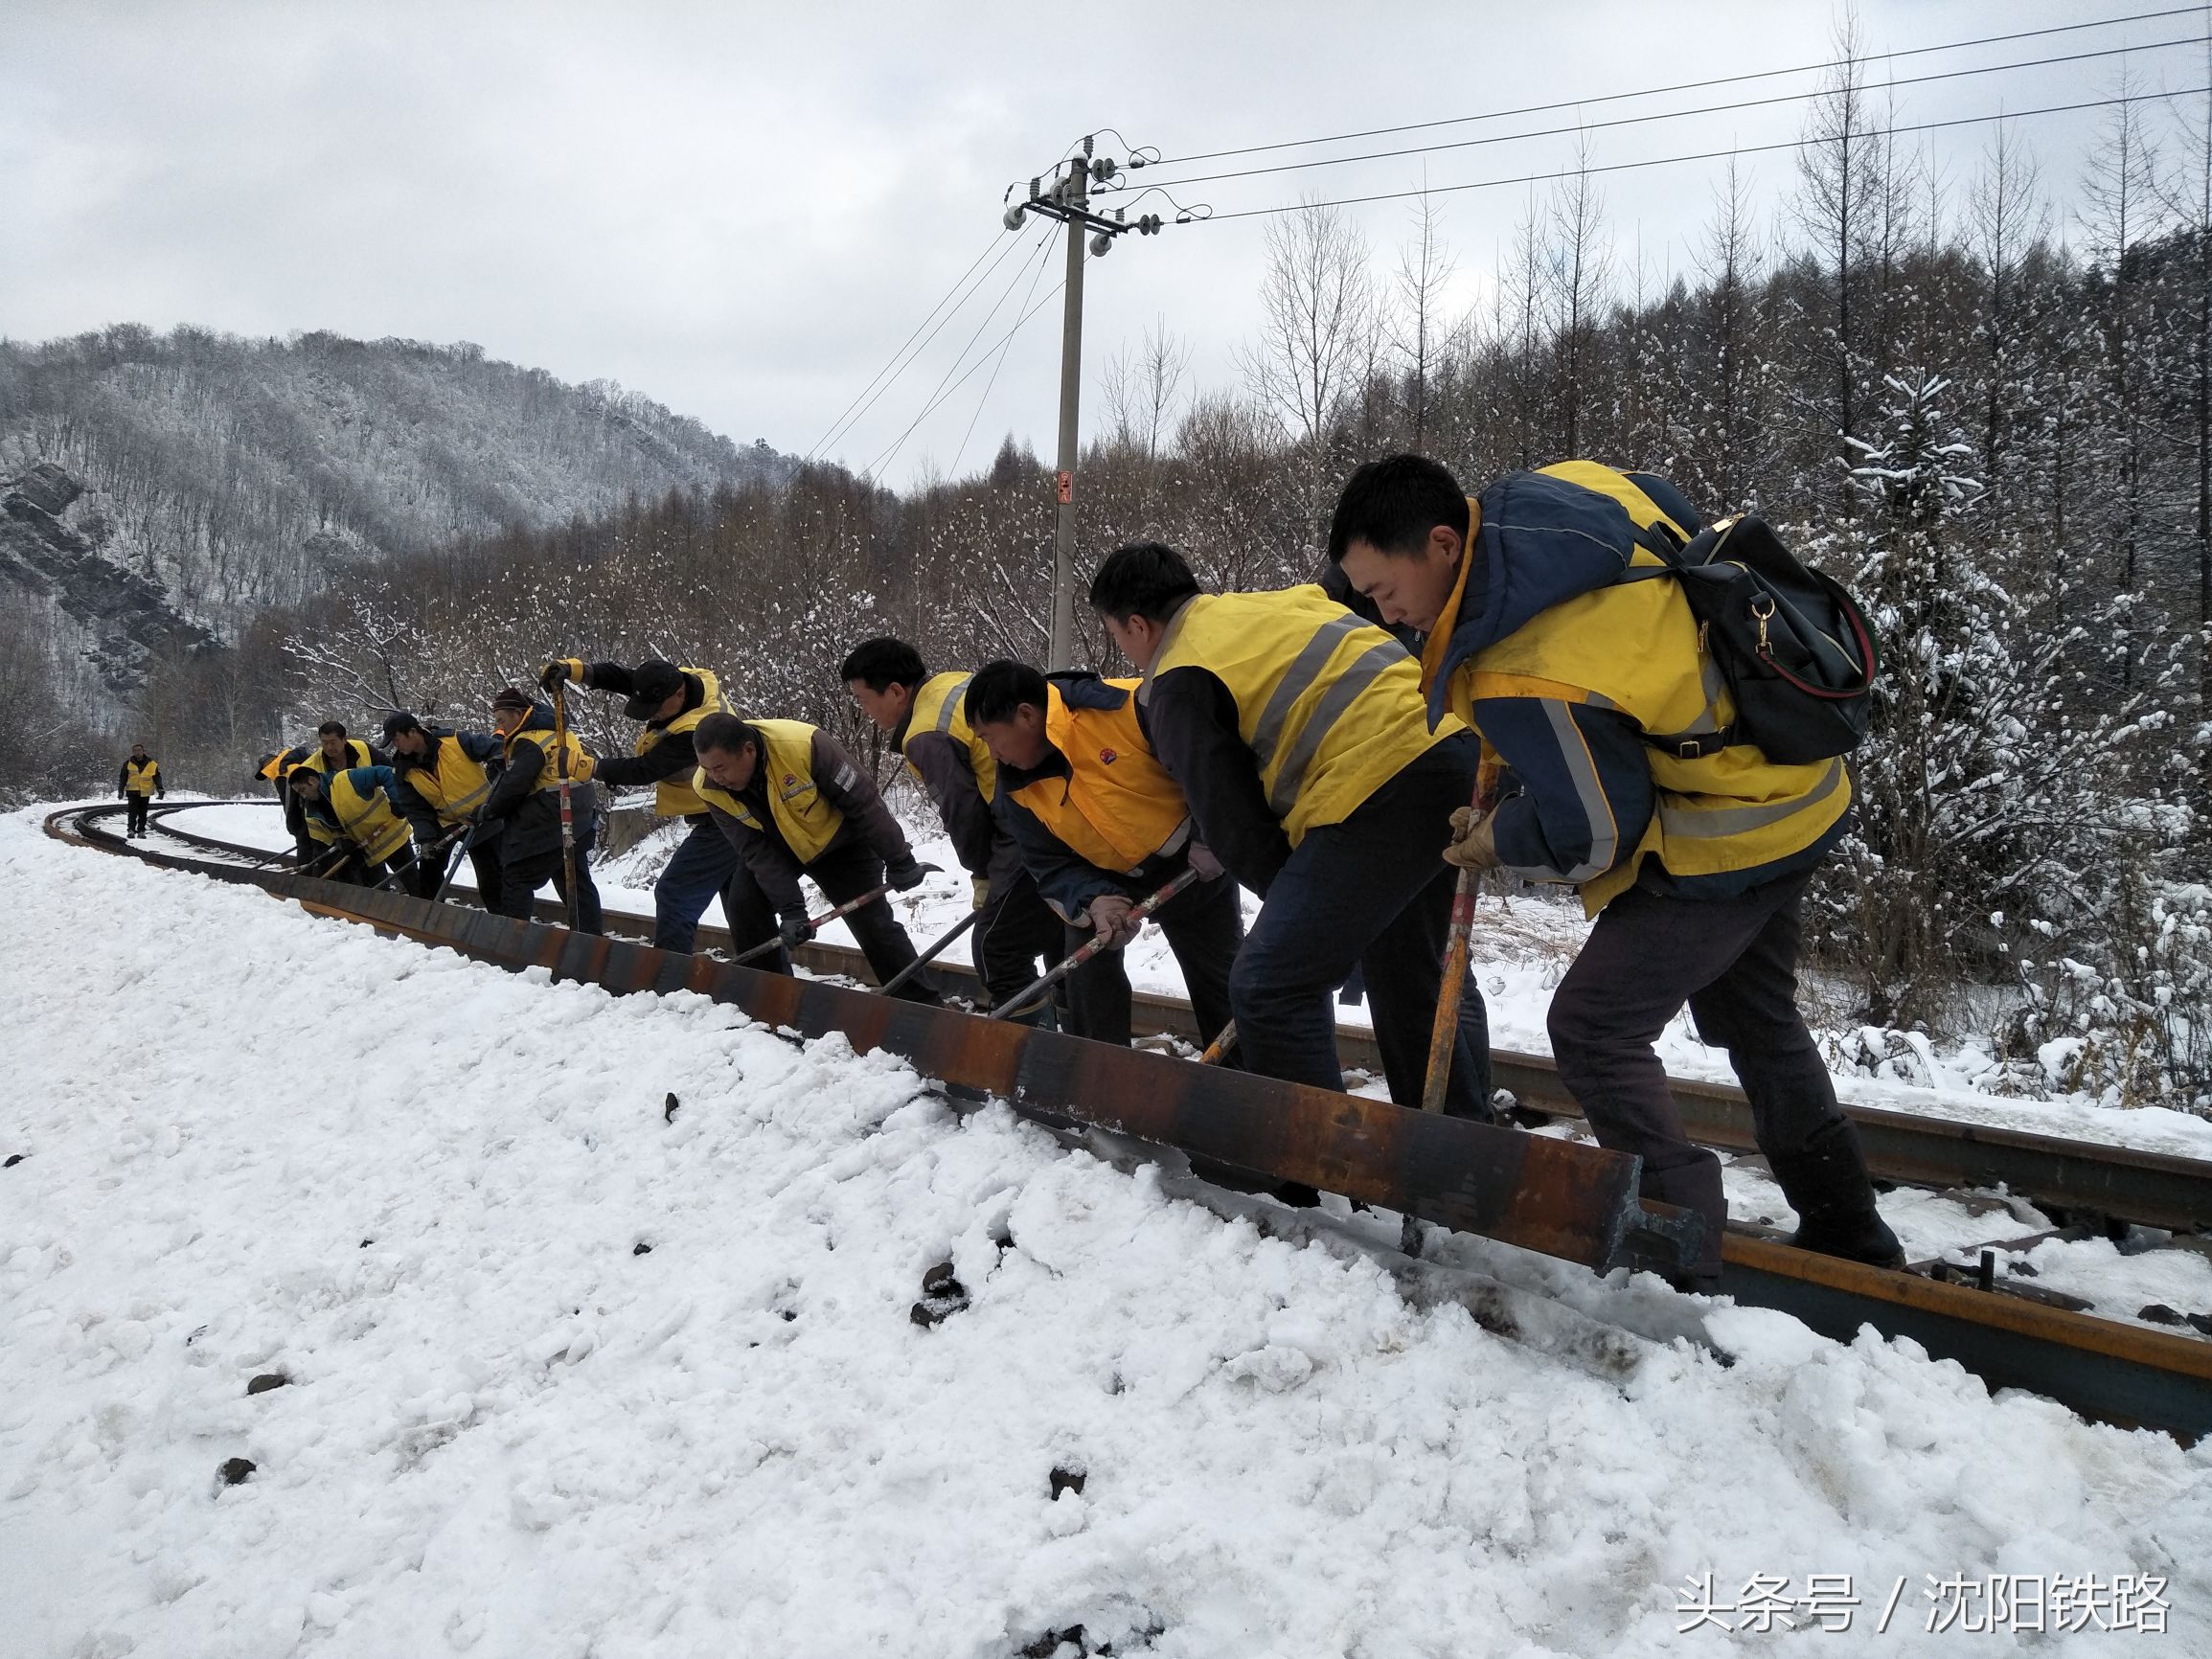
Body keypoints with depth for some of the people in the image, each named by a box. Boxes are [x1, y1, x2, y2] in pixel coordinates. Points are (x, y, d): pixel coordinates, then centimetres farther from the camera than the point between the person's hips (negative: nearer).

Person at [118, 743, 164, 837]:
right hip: (132, 792, -1)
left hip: (145, 793, 1)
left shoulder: (151, 764, 2)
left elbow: (157, 777, 3)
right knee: (133, 812, -11)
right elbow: (123, 778, 6)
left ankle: (141, 831, 13)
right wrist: (120, 791, 1)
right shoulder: (128, 764, 1)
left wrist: (160, 788, -9)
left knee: (143, 813, 7)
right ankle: (131, 830, -13)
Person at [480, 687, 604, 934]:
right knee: (576, 879, 14)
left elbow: (514, 786, -18)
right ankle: (592, 936, 16)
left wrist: (490, 811, -4)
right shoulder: (551, 730, 16)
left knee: (517, 876, -2)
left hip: (550, 823, -10)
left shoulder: (529, 742, -14)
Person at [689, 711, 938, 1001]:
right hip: (776, 848, 4)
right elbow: (757, 852, -21)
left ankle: (925, 1008, 2)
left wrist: (899, 861, -20)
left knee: (874, 923, -9)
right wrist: (790, 909, -30)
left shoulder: (804, 744, -38)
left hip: (839, 841, -4)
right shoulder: (708, 787, -25)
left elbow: (863, 800, -28)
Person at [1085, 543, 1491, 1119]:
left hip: (1381, 785, -9)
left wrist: (1293, 899, 13)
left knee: (1269, 989, -5)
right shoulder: (1281, 601, 23)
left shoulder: (1178, 686, 0)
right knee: (1409, 973, 26)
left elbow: (1231, 822, 0)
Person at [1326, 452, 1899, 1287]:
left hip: (1725, 842, -10)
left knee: (1593, 1028, -7)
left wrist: (1497, 842, -1)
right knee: (1758, 1021, 24)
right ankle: (1845, 1231, 40)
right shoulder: (1564, 487, -8)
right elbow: (1679, 518, 13)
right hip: (1793, 792, 10)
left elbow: (1594, 833, -22)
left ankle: (1680, 1262, -1)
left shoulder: (1520, 679, -31)